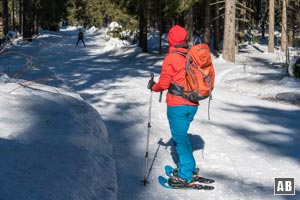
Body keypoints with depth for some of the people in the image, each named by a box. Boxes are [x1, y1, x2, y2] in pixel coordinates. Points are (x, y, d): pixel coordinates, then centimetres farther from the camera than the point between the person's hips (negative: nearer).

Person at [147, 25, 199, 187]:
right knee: (182, 134, 21)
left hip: (177, 104, -6)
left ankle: (185, 176, 1)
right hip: (192, 104, 6)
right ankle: (190, 167, 28)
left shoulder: (171, 58, -13)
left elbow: (164, 83, -10)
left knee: (179, 137, -1)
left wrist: (153, 86, 9)